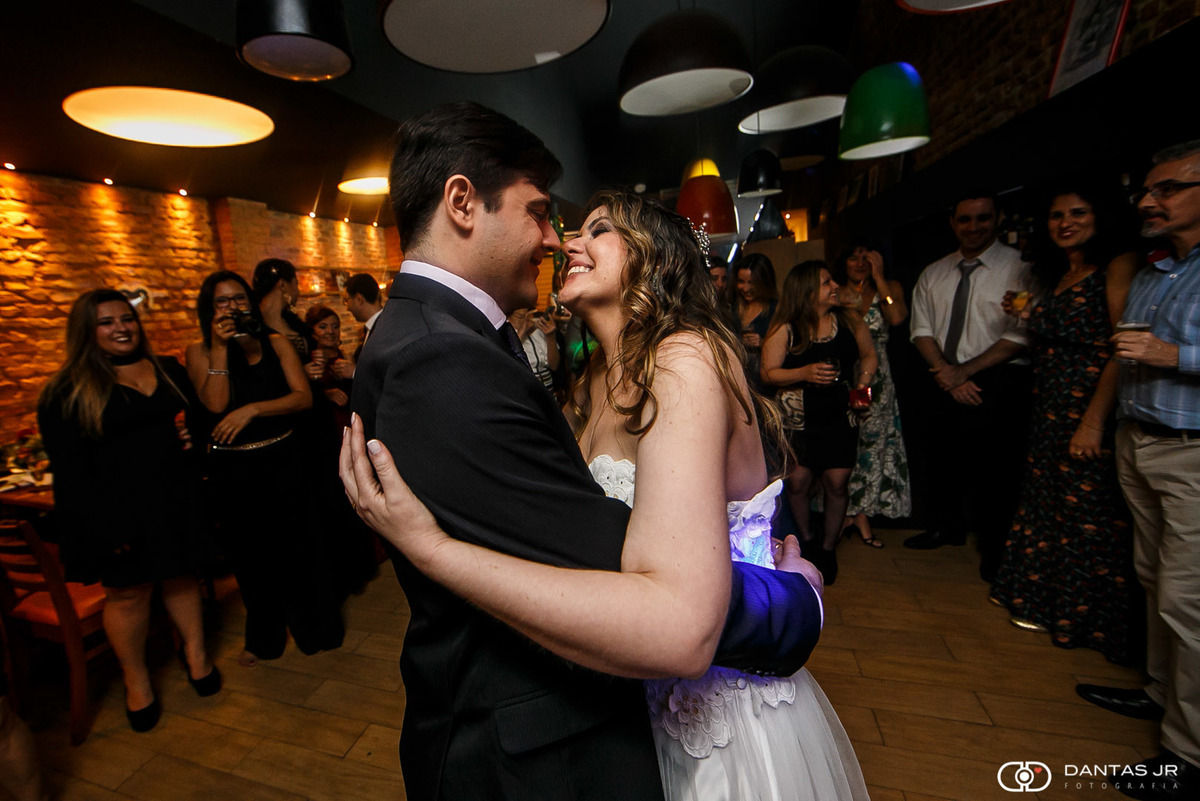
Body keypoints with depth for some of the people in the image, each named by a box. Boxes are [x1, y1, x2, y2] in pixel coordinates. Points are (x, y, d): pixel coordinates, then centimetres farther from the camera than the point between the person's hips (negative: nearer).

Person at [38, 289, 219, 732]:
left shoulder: (168, 370, 8)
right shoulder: (68, 391, -6)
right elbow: (68, 466, -10)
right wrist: (105, 526, -16)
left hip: (175, 499, 3)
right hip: (119, 509, -3)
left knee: (180, 577, 14)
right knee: (128, 592, 7)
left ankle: (195, 653, 33)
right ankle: (136, 682, 28)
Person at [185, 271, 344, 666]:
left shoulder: (276, 343, 1)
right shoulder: (200, 351, 1)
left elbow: (303, 396, -8)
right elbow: (215, 403, -15)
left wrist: (252, 409, -19)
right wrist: (220, 347, -17)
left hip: (282, 461, 0)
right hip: (233, 470, 1)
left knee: (297, 546, 7)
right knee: (250, 553, 14)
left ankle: (316, 628, 27)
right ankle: (264, 637, 35)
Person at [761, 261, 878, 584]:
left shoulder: (849, 321, 6)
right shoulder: (785, 330, -6)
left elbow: (869, 355, 19)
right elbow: (768, 373, -8)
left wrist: (863, 385, 3)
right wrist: (804, 373, -22)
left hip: (841, 417, 3)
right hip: (799, 420, -2)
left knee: (836, 483, 0)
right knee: (797, 483, -2)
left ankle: (828, 547, 24)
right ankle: (805, 541, 27)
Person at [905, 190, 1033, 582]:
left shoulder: (1018, 267, -6)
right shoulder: (933, 274, 9)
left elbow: (1021, 336, -12)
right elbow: (922, 331, 5)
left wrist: (965, 371, -17)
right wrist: (947, 373, -9)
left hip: (997, 383, -4)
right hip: (944, 381, 5)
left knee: (993, 467, 2)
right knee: (944, 459, 16)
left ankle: (995, 547, 25)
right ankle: (947, 527, 39)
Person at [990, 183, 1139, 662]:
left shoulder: (1119, 267, -7)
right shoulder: (1053, 280, 17)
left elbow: (1123, 349, -16)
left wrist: (1094, 420, -22)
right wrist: (1027, 316, 9)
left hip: (1092, 415, -7)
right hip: (1049, 415, 8)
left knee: (1089, 513, 2)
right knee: (1047, 507, 14)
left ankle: (1085, 619, 20)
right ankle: (1046, 603, 30)